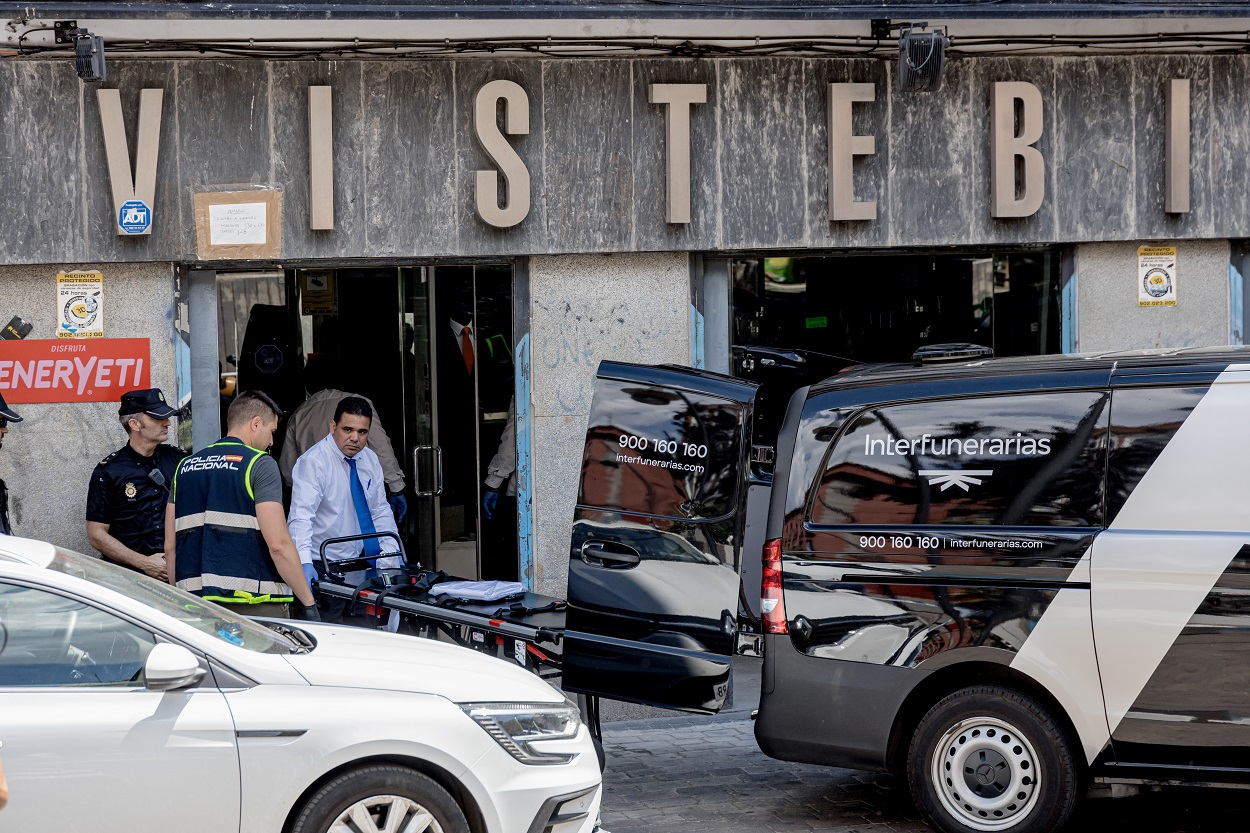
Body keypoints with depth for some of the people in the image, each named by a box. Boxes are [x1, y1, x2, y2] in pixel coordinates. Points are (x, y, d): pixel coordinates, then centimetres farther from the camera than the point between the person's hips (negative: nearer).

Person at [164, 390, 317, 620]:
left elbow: (170, 547, 15)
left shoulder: (185, 466, 16)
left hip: (195, 605, 6)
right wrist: (308, 602, -6)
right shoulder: (260, 464, -3)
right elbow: (278, 544, -12)